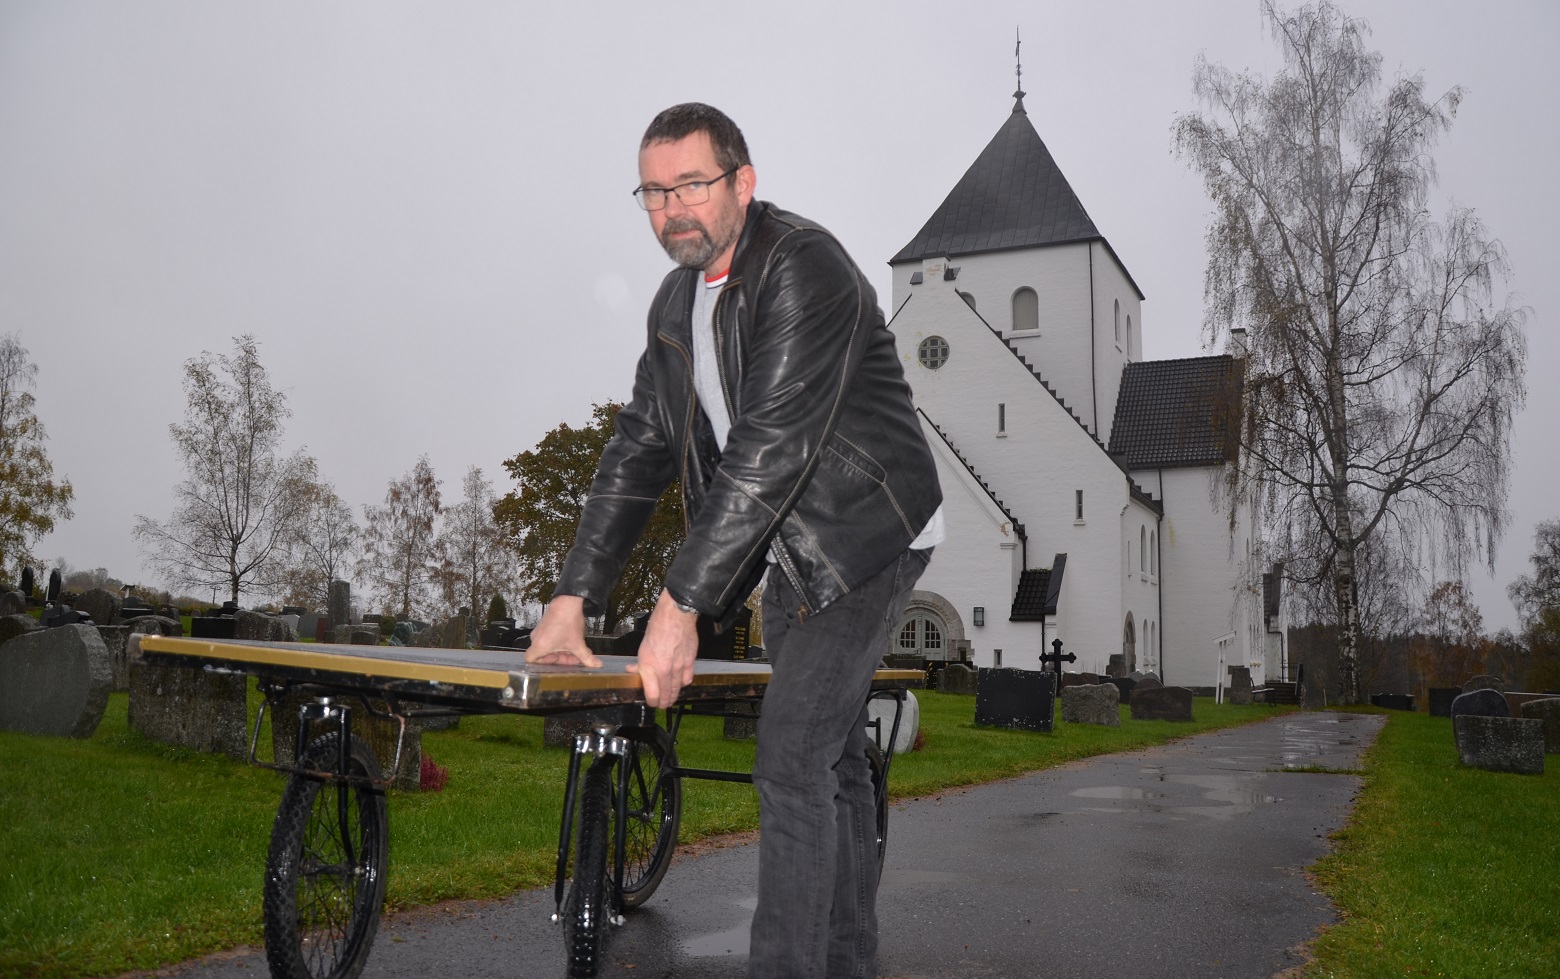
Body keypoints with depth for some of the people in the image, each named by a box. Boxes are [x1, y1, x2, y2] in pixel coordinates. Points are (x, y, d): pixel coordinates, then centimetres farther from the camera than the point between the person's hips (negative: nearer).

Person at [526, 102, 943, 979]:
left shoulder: (805, 267, -21)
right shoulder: (676, 302, 6)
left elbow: (772, 447, -30)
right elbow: (640, 451, 4)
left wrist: (681, 604, -33)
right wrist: (575, 596, -4)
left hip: (867, 537, -8)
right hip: (791, 551, 8)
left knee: (791, 760, -15)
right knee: (832, 757, 15)